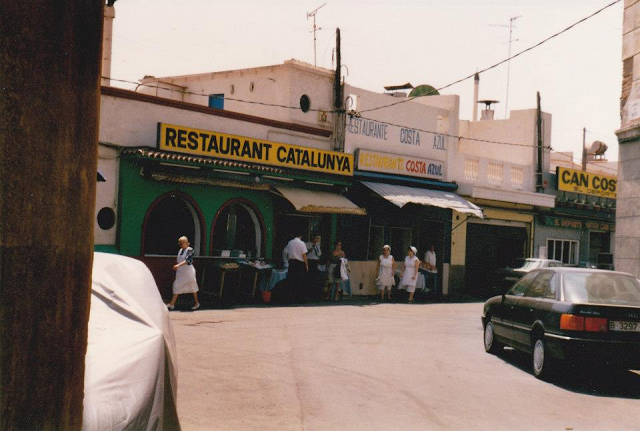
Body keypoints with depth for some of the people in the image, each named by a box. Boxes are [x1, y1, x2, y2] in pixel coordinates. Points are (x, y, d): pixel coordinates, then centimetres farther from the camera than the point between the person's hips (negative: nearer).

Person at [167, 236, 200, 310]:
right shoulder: (180, 250, 7)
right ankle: (172, 304, 4)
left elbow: (187, 260, -27)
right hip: (180, 272, 6)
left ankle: (196, 303, 21)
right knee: (177, 287, 2)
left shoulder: (190, 250, -14)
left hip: (188, 271, -6)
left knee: (192, 287, 6)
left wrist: (178, 265, -38)